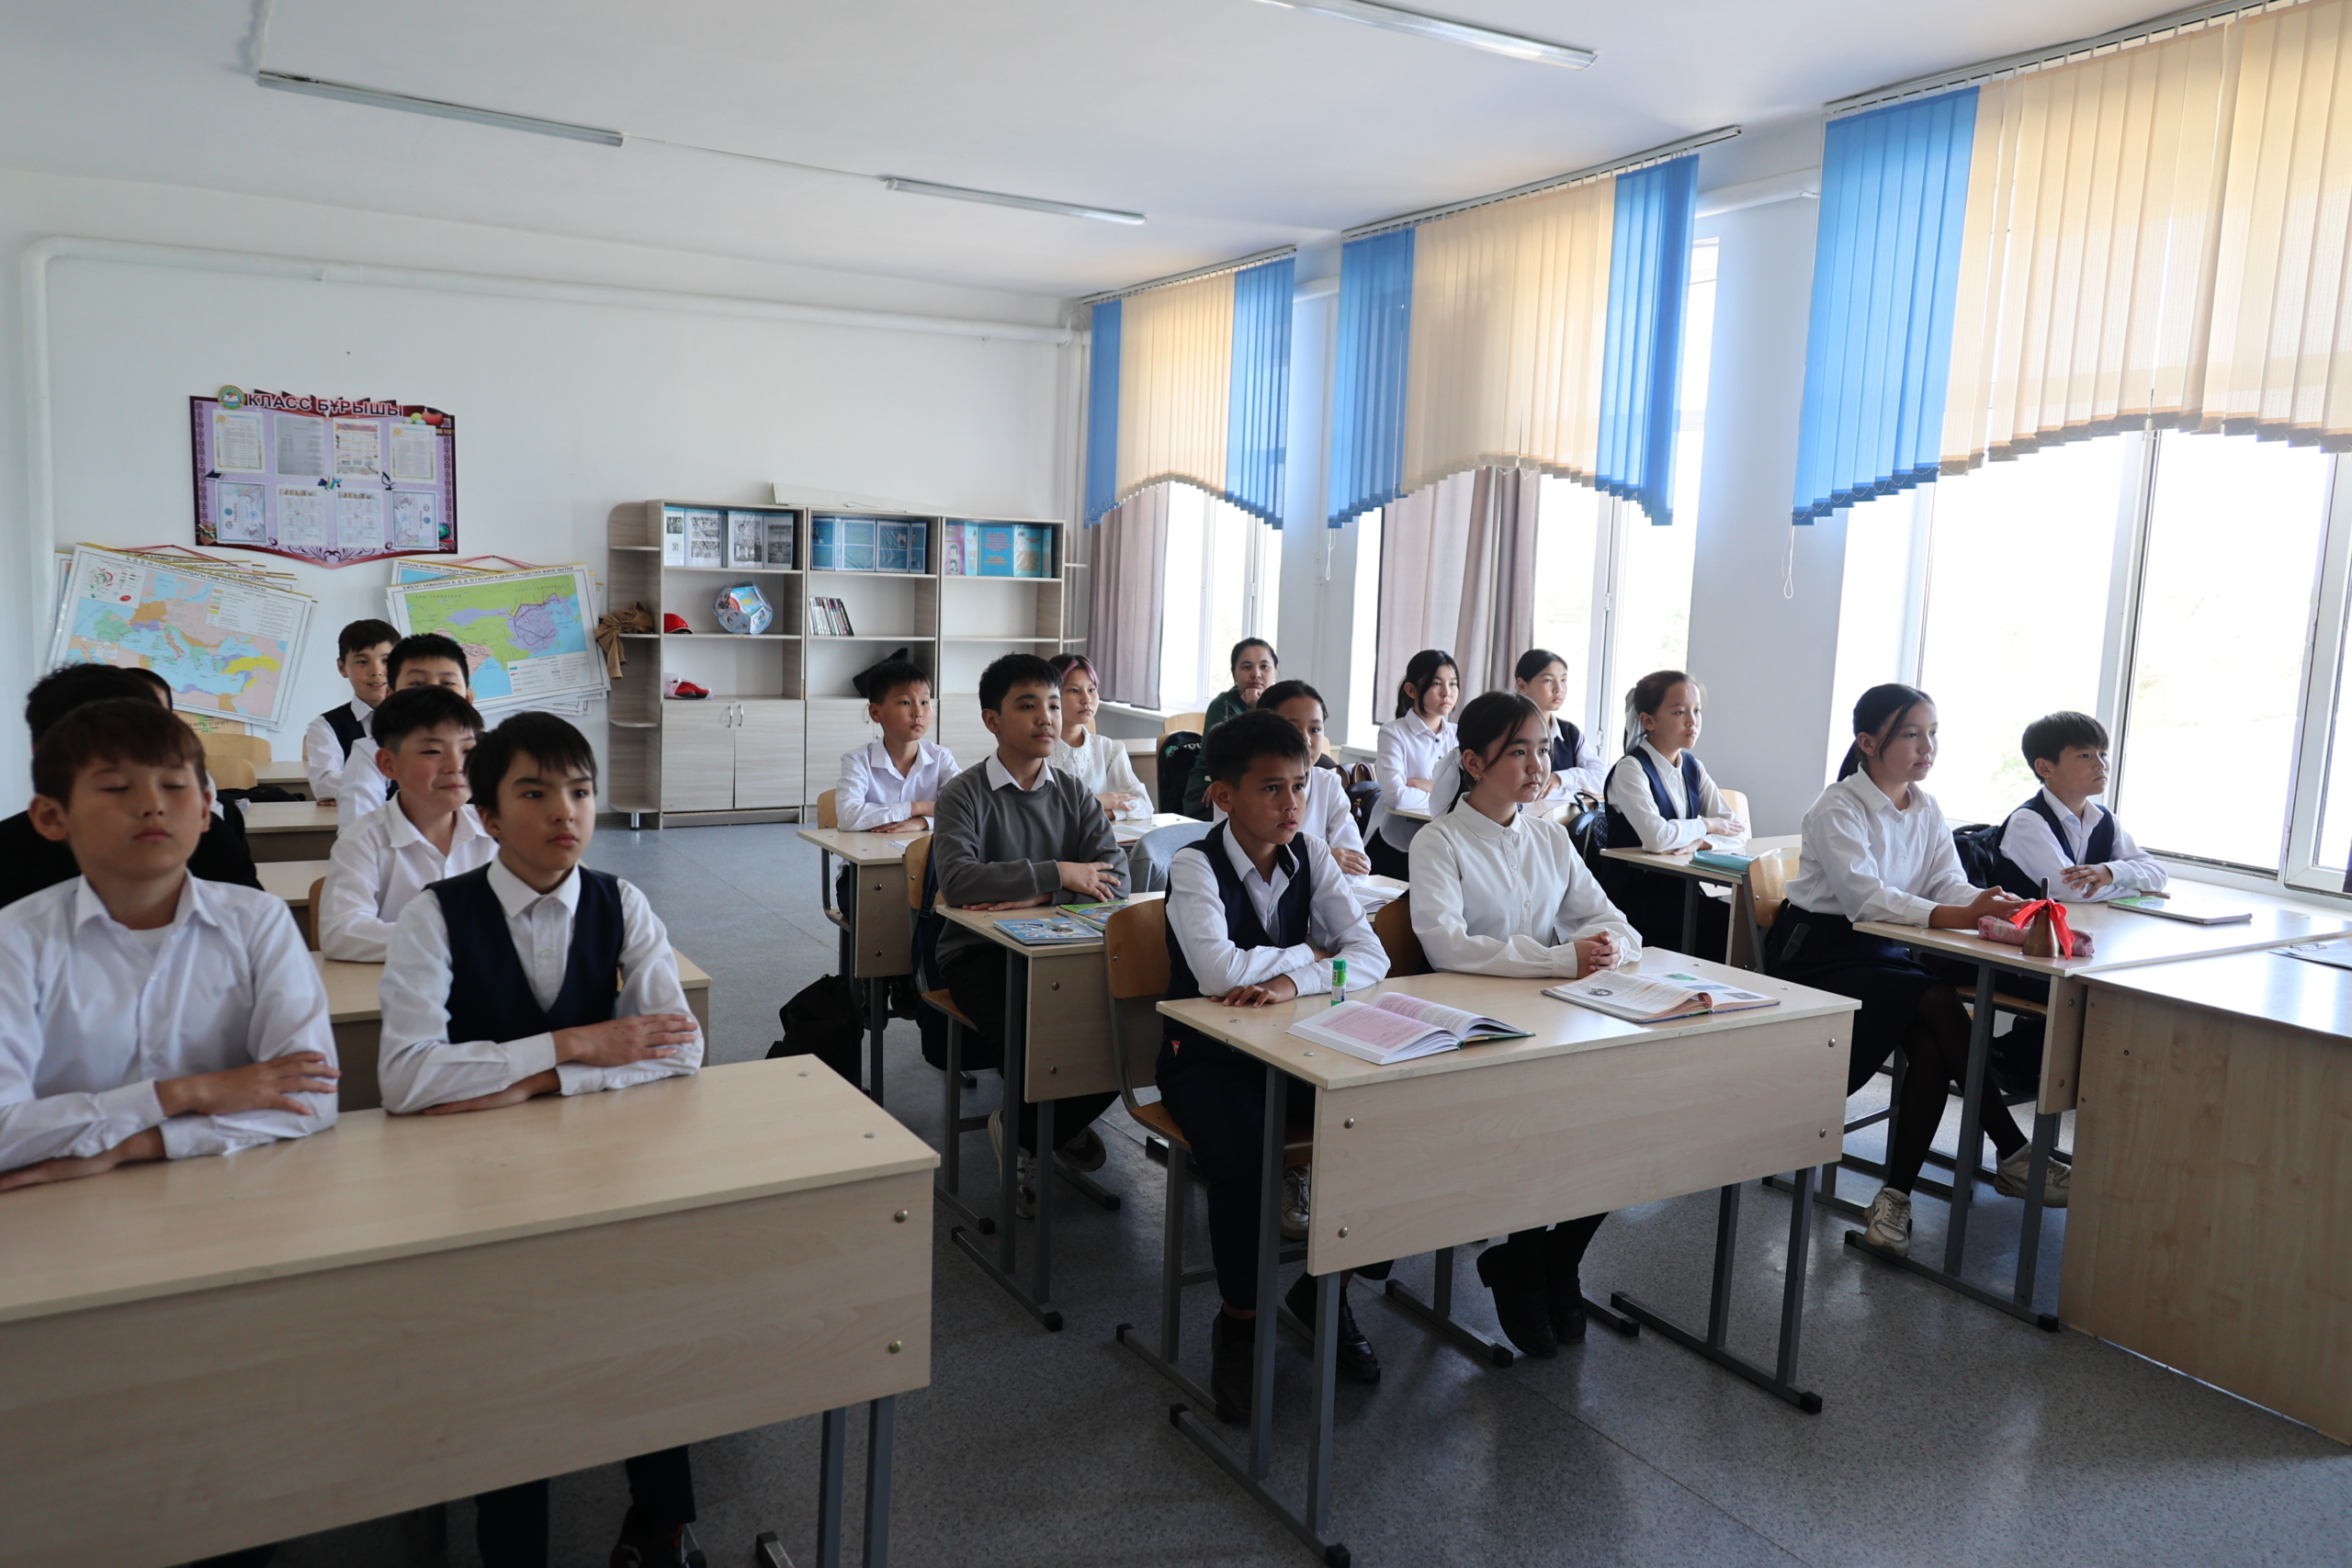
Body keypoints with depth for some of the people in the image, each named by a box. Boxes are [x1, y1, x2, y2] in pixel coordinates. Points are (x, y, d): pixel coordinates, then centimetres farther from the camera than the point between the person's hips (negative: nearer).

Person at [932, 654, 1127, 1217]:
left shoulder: (1074, 795, 10)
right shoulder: (964, 794, -3)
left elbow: (1114, 875, -5)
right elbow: (956, 879, -22)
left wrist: (1034, 896, -22)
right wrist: (1057, 874, -21)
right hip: (979, 953, -4)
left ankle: (1025, 1133, 8)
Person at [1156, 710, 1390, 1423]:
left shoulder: (1310, 856, 0)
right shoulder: (1195, 866, -15)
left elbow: (1371, 955, -9)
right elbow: (1220, 972, -31)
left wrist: (1296, 981, -27)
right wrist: (1311, 952, -15)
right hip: (1207, 1054, -5)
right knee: (1243, 1156, -32)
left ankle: (1325, 1286, 8)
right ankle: (1239, 1322, -4)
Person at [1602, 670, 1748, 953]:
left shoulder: (1692, 767, 11)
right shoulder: (1631, 769, -11)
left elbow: (1737, 834, 3)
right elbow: (1656, 836, -27)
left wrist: (1694, 843, -18)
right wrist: (1706, 826, -9)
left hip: (1682, 891, 6)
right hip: (1638, 903, -6)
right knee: (1735, 927, -23)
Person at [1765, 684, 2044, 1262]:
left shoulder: (1927, 810, 9)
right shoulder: (1838, 809, -14)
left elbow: (1952, 884, -3)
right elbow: (1864, 897, -28)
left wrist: (1993, 905, -27)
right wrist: (1955, 916, -40)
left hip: (1885, 952, 6)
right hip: (1818, 958, -6)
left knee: (1930, 1046, -23)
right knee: (1939, 1004, -28)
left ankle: (1896, 1198, -15)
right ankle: (2013, 1155, -18)